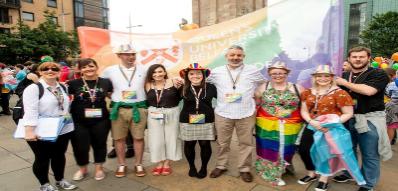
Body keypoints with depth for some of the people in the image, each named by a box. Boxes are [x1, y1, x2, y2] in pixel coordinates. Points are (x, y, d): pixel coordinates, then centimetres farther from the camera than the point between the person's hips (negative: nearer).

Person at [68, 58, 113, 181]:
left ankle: (99, 168, 36)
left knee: (99, 144, 13)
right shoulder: (73, 83, -5)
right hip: (79, 121, 0)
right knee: (80, 146, 9)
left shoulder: (105, 82, -1)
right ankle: (83, 168, 37)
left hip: (100, 120, 1)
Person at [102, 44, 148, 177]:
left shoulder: (143, 69, 2)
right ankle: (121, 165, 24)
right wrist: (113, 97, 8)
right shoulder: (110, 70, 2)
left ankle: (138, 164, 21)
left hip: (139, 108, 0)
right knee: (119, 138, 8)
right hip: (119, 109, 1)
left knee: (138, 137, 5)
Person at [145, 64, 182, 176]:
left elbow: (180, 96, -9)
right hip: (154, 114, 2)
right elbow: (146, 100, 4)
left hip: (171, 113, -1)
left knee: (170, 138, 8)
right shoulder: (148, 85, 0)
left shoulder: (173, 82, -8)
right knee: (156, 139, 7)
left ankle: (167, 164, 26)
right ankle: (159, 164, 26)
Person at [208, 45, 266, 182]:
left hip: (246, 114, 0)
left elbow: (265, 84, 13)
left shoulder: (252, 71, 1)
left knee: (246, 143, 9)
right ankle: (221, 166, 30)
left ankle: (245, 169, 26)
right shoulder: (216, 72, 2)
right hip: (223, 114, 1)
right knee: (222, 143, 12)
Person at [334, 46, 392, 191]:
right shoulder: (344, 75, 9)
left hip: (370, 119, -5)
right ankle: (349, 173, 38)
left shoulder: (378, 74, -7)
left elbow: (369, 90, -24)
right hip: (348, 118, 5)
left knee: (370, 154, 5)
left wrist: (345, 83, -15)